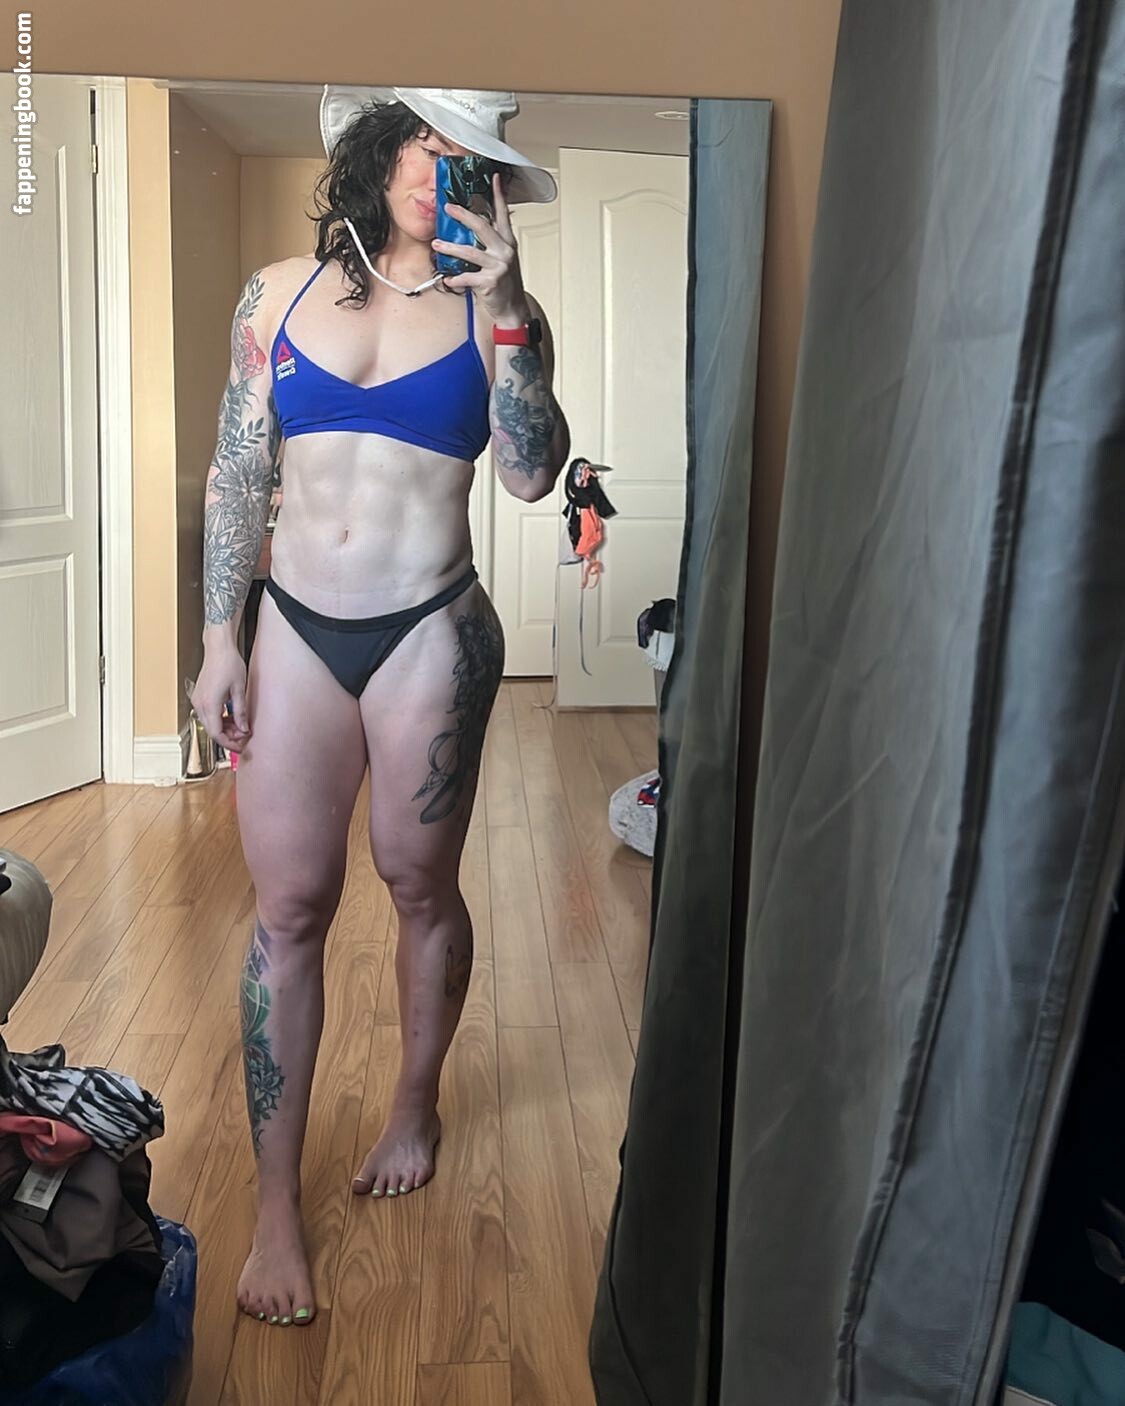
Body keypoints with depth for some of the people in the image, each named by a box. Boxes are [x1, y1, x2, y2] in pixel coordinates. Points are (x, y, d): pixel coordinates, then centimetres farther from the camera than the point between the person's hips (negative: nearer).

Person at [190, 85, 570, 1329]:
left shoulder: (495, 311, 3)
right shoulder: (280, 294, 8)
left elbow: (532, 473, -12)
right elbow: (234, 476, 7)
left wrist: (503, 310, -16)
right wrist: (220, 641, 2)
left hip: (430, 635, -1)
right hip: (295, 629, 2)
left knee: (420, 885, 9)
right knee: (288, 906, 1)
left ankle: (416, 1103, 36)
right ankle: (276, 1205, 13)